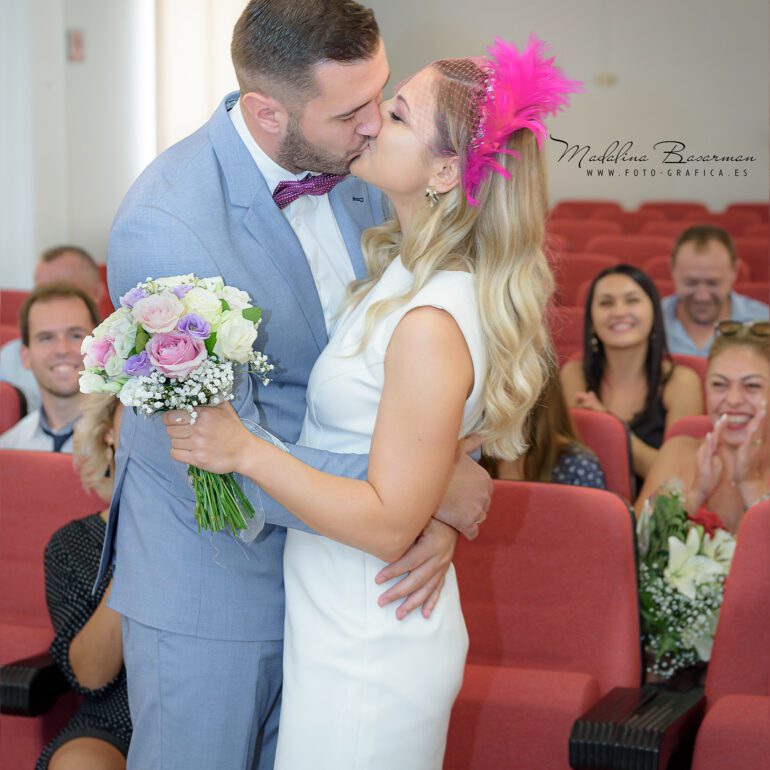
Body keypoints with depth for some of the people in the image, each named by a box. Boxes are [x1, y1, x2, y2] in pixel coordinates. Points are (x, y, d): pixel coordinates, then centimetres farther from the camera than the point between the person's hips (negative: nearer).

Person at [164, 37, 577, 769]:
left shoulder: (431, 326, -27)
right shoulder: (401, 275, 3)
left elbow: (387, 523, -24)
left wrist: (246, 452, -24)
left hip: (366, 654, -9)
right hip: (353, 629, 9)